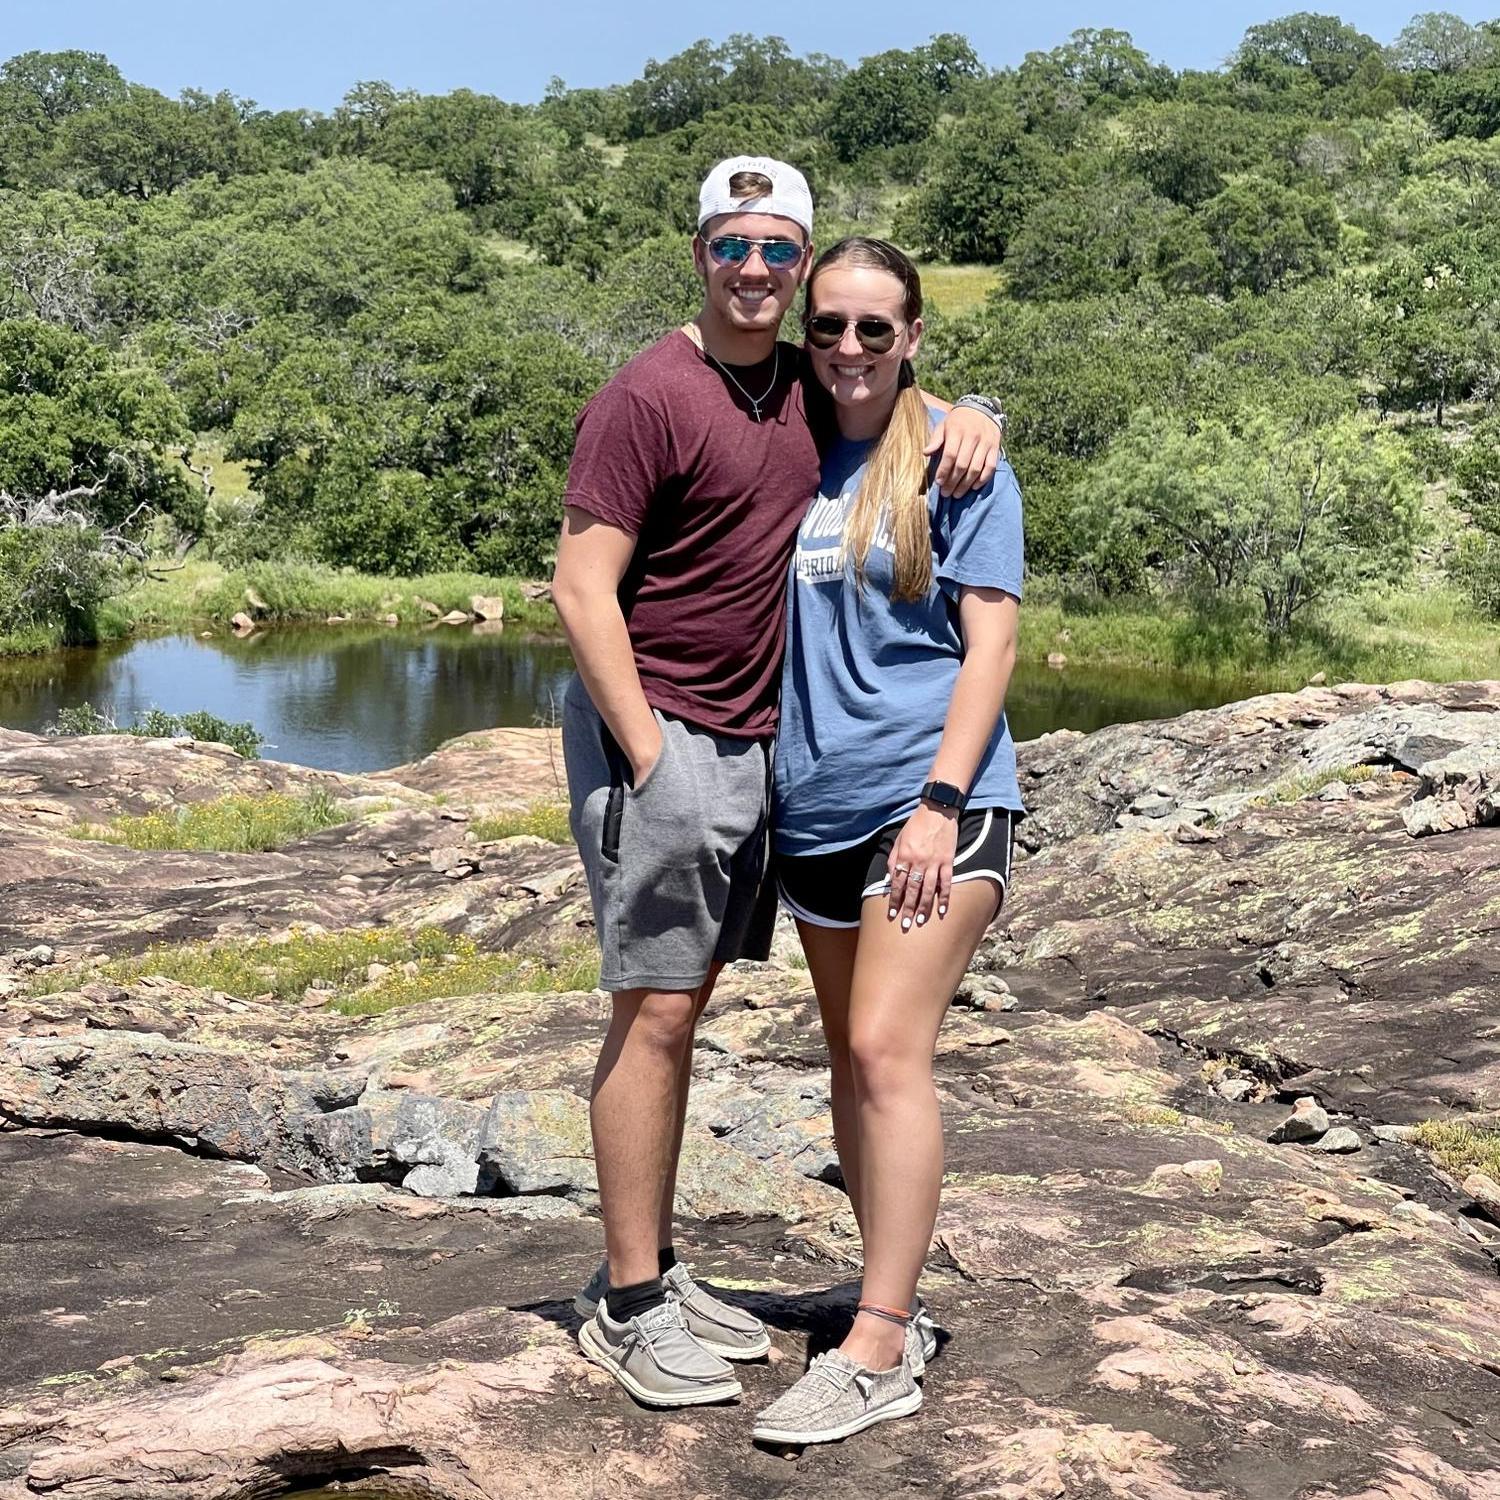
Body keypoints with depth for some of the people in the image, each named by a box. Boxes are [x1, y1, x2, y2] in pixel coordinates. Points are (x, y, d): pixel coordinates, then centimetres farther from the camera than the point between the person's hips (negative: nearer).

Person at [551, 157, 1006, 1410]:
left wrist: (969, 419, 2)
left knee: (683, 1005, 12)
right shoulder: (648, 397, -12)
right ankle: (628, 1305, 6)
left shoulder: (810, 388, 9)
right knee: (653, 1013, -4)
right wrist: (647, 752, -17)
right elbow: (582, 588, -15)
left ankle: (653, 1271, 23)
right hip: (655, 735, -7)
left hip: (751, 743, 7)